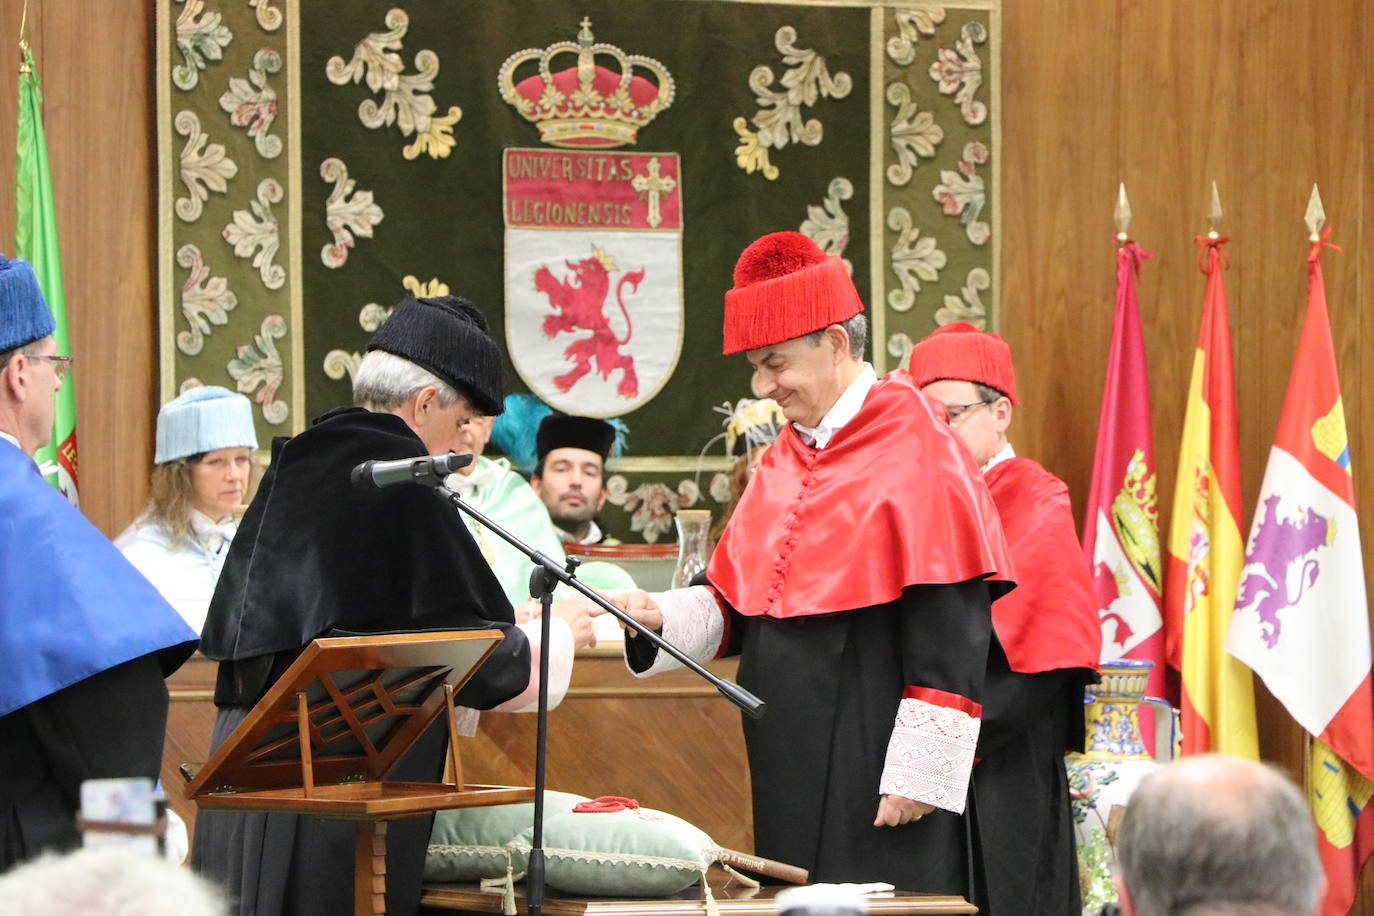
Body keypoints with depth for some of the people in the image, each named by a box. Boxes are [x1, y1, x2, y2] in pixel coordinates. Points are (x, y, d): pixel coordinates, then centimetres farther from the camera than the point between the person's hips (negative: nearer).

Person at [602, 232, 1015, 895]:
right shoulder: (784, 460, 14)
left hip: (872, 771, -8)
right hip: (790, 766, 8)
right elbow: (734, 605, 18)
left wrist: (917, 778, -19)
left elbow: (949, 637, -15)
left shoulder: (917, 454, -10)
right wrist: (664, 617, -3)